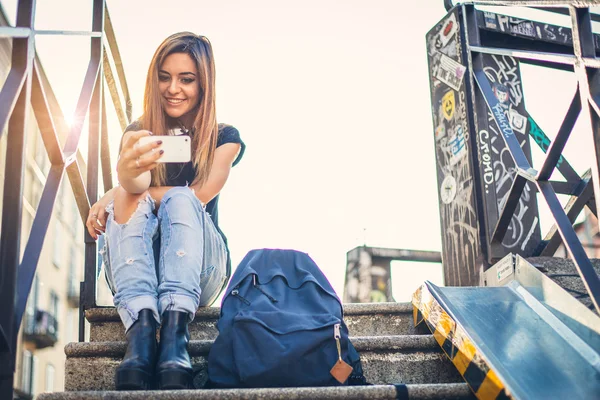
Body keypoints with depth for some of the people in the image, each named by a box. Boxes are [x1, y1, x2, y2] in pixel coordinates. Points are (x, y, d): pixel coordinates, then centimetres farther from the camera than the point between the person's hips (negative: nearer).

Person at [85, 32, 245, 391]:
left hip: (198, 271, -1)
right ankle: (141, 330, -51)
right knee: (130, 204, -27)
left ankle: (174, 334, -50)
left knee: (180, 200, -29)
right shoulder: (138, 133, 9)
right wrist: (128, 174, -40)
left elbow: (196, 197, -10)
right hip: (135, 268, 1)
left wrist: (113, 195, -13)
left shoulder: (224, 138, 7)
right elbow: (136, 185, -14)